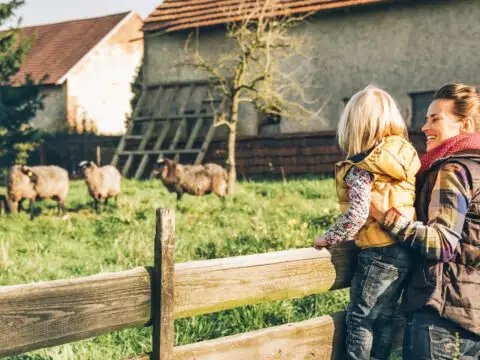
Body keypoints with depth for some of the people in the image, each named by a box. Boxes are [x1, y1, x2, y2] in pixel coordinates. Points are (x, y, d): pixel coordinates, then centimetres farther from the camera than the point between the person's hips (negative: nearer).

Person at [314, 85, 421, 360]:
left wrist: (329, 239, -9)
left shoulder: (360, 169, -15)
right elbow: (407, 203, 9)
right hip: (406, 252, 7)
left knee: (360, 317, 4)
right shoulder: (405, 158, 5)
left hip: (379, 254, -7)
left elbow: (357, 214, -23)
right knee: (384, 317, 16)